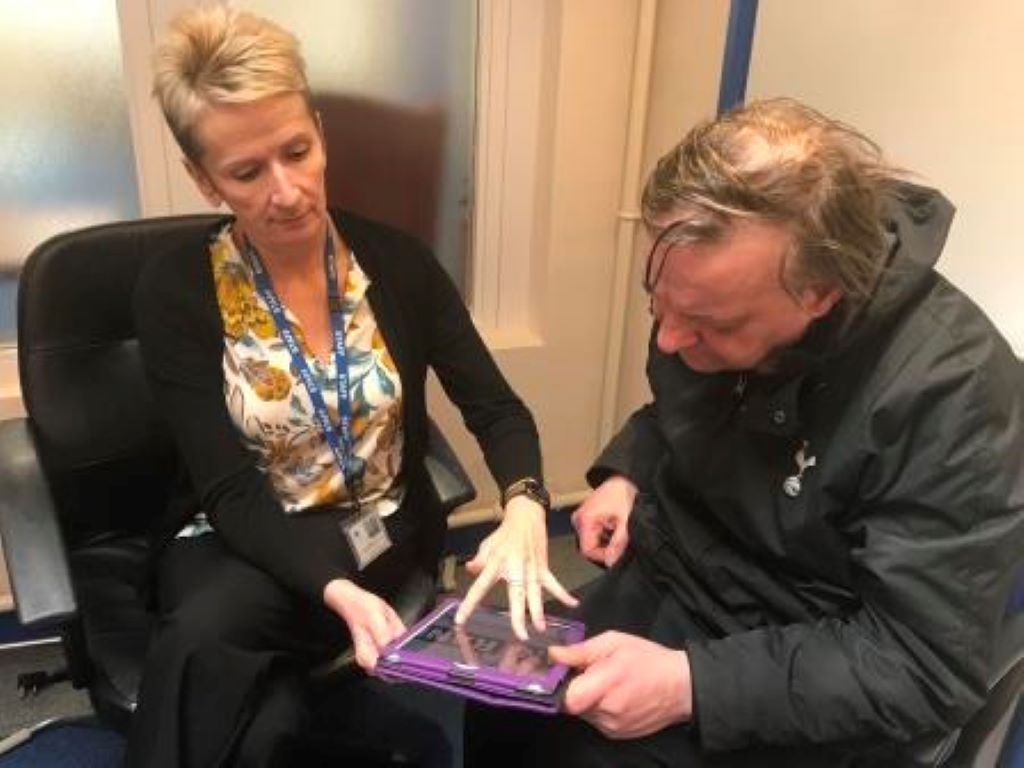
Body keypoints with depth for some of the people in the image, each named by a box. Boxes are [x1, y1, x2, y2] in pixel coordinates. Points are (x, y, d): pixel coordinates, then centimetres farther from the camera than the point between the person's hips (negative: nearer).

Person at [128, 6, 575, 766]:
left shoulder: (398, 261, -5)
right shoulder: (175, 288, -10)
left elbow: (497, 410, -6)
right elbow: (231, 494, -14)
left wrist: (524, 509, -28)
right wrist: (334, 590, -31)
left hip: (382, 543, 0)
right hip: (242, 548, 1)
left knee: (208, 651, -28)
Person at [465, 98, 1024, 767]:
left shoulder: (954, 392, -28)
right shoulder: (722, 299, -8)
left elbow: (926, 668, -24)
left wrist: (691, 683, -30)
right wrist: (626, 475, -4)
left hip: (794, 712, -5)